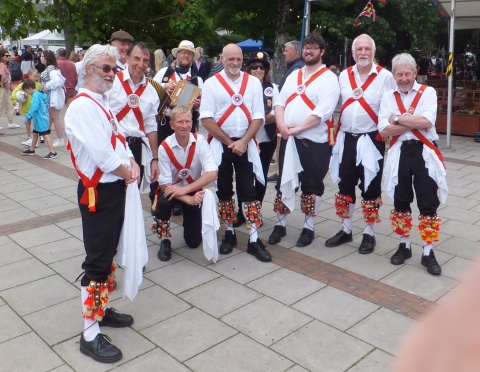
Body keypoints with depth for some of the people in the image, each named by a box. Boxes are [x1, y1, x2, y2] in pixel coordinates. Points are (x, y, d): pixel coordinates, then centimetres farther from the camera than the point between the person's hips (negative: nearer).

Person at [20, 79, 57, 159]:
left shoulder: (36, 95, -18)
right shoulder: (41, 94, 11)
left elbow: (34, 108, -26)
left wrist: (28, 118, -18)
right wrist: (30, 117, 22)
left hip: (41, 120, -10)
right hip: (38, 120, 10)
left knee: (45, 135, -10)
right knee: (35, 134, 21)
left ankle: (53, 152, -11)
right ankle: (31, 150, 36)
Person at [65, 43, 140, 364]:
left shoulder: (103, 103, 14)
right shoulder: (82, 106, -18)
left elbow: (118, 139, 16)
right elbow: (101, 154, -25)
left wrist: (132, 163, -3)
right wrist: (126, 173, -9)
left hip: (115, 188, 10)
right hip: (98, 192, -10)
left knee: (108, 253, 19)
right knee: (97, 261, -5)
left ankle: (102, 309, 35)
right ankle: (90, 335, 6)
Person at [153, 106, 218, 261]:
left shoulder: (200, 141, -19)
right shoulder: (164, 147, -21)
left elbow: (212, 173, -28)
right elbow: (165, 184, -21)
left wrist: (185, 189, -36)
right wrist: (188, 199, -35)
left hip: (194, 190, 1)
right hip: (172, 190, -1)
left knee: (194, 241, -4)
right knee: (164, 202, -37)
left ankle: (189, 222, 33)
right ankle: (165, 240, -9)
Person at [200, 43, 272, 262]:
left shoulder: (253, 83, 5)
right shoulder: (211, 84, -1)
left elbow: (258, 117, 1)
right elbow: (206, 120, -6)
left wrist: (243, 142, -11)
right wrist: (229, 143, -8)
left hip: (245, 144, 1)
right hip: (220, 144, 0)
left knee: (249, 191, 0)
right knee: (224, 191, 9)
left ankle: (254, 240, 4)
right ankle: (229, 233, 24)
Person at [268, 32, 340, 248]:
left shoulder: (329, 78, -6)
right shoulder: (293, 75, 14)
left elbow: (322, 113, -18)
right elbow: (280, 102, 8)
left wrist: (297, 128, -20)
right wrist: (281, 125, -11)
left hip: (315, 141, -6)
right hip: (288, 139, 6)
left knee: (311, 186, 6)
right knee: (283, 182, 12)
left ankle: (308, 228, 20)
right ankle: (280, 225, 26)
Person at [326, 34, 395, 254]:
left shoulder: (385, 76, -6)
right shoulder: (344, 76, 7)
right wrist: (335, 132, 11)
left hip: (371, 140, -4)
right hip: (346, 139, 4)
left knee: (370, 187, 4)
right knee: (345, 185, 11)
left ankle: (369, 234, 18)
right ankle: (345, 230, 26)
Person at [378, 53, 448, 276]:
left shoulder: (428, 92, 0)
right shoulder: (388, 97, 6)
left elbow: (426, 122, -17)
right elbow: (383, 131, -6)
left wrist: (398, 118, -10)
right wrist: (413, 122, -13)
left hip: (424, 153, -2)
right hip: (399, 154, 2)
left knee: (428, 204, 1)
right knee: (400, 202, 10)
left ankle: (428, 253, 12)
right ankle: (404, 245, 26)